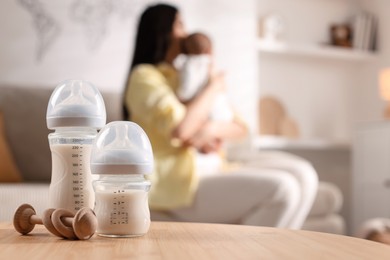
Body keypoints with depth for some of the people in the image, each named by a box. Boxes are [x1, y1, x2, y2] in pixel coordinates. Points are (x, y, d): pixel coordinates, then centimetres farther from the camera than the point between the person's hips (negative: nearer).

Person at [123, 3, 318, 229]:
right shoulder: (144, 77, -3)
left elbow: (240, 128, 13)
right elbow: (180, 129, -22)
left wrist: (211, 130, -10)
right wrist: (214, 87, -6)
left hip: (211, 172, 8)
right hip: (180, 185, -8)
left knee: (303, 175, -7)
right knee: (282, 189, -24)